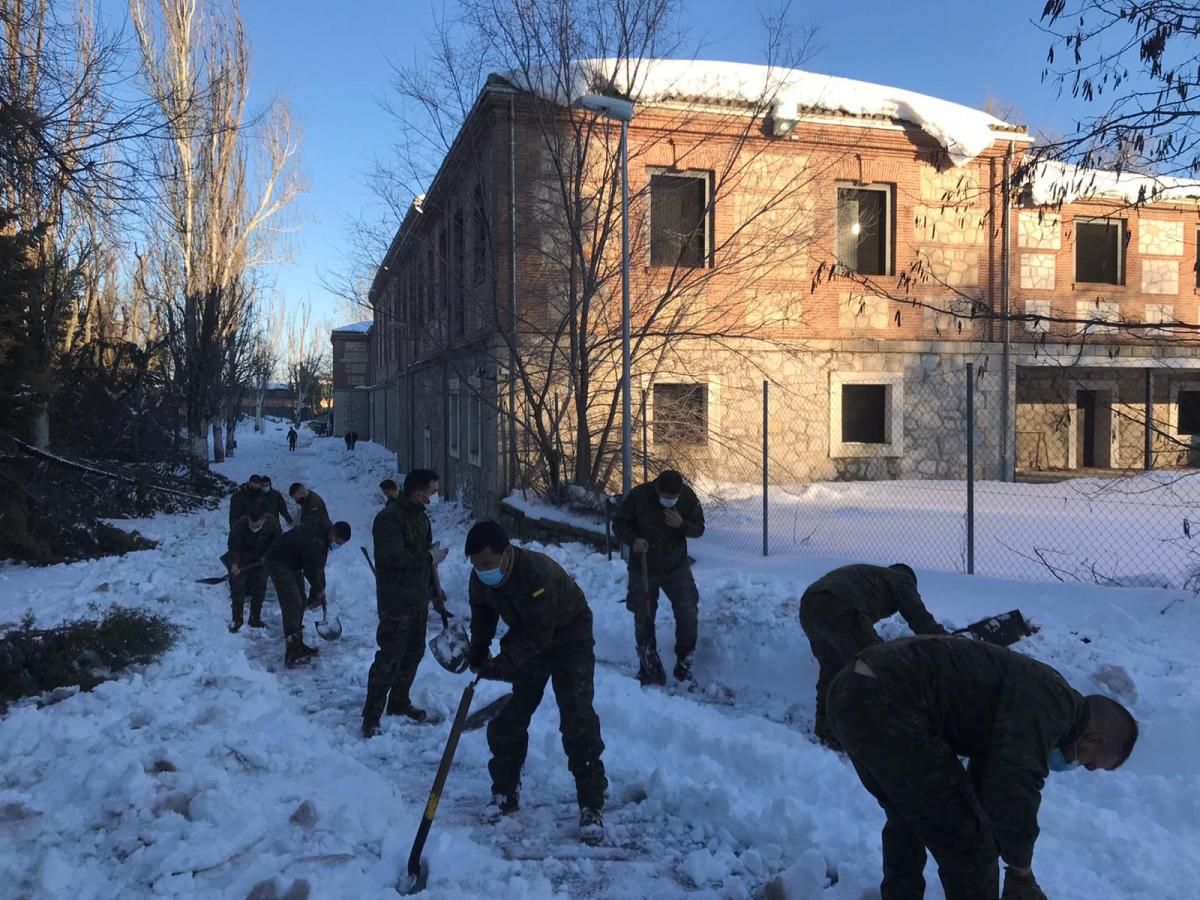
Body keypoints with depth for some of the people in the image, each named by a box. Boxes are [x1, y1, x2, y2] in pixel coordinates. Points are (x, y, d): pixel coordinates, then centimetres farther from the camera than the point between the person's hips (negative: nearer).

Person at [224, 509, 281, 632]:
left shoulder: (272, 523, -25)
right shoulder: (238, 526, -30)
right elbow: (234, 547, -23)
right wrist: (234, 564, -36)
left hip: (261, 560, 2)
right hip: (242, 559, -2)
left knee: (260, 589, 6)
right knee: (238, 589, -6)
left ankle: (255, 619, 20)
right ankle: (237, 621, 6)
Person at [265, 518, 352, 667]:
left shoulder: (325, 528, -2)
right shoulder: (313, 540, -33)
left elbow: (319, 565, 7)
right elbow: (311, 569, -22)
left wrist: (320, 589, 6)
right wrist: (318, 590, -6)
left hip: (293, 564, 10)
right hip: (279, 562, -10)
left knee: (300, 603, 12)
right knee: (292, 604, -17)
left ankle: (298, 646, 23)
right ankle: (292, 654, -18)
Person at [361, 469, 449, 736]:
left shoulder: (421, 516, 11)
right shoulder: (389, 518, -18)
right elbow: (394, 557, -28)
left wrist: (436, 593, 18)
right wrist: (430, 557, -17)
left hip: (418, 600, 9)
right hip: (396, 602, -9)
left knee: (413, 654, 17)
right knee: (389, 659, -8)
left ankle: (399, 702, 33)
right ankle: (371, 717, 1)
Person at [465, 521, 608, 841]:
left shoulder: (537, 572, -38)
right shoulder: (481, 579, -14)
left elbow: (539, 634, -34)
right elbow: (483, 615, 7)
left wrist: (503, 664, -34)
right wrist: (478, 653, -4)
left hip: (569, 637, -7)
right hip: (528, 638, 7)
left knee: (577, 721, -15)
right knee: (507, 719, 4)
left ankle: (592, 805, -7)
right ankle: (505, 793, 21)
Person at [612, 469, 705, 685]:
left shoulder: (688, 497, -14)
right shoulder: (639, 496, -20)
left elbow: (699, 528, -4)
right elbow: (619, 523, -8)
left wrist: (682, 524, -25)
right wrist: (633, 539, -27)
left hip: (677, 566, 1)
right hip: (643, 568, -1)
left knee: (688, 614, -6)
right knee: (643, 618, 5)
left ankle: (684, 663, 13)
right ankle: (648, 666, 23)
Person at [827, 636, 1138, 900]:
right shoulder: (1053, 700, -2)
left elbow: (986, 781, 38)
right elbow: (1014, 787, -16)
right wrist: (1021, 872, 0)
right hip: (886, 704, -10)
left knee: (907, 816, 33)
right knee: (968, 842, 4)